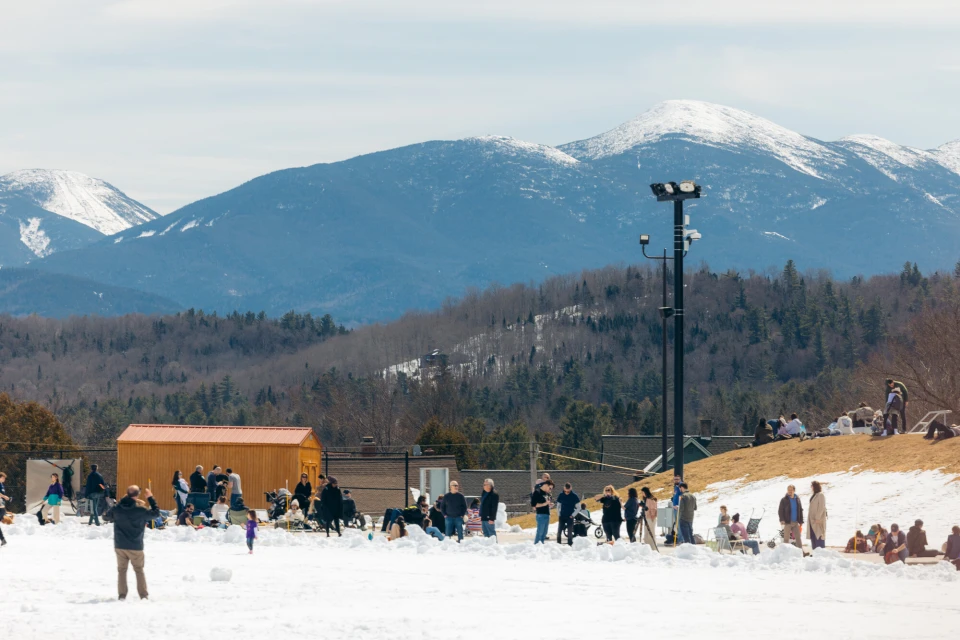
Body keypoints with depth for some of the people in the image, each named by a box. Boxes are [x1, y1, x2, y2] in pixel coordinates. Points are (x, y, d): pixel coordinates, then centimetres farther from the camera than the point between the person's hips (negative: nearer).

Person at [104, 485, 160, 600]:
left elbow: (106, 517, 13)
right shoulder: (141, 510, -14)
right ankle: (143, 594, 7)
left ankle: (122, 594, 7)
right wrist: (150, 498, 7)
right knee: (139, 570, 10)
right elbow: (156, 513, 1)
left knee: (121, 570, 12)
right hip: (136, 546, -2)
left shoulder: (117, 509, -4)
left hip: (120, 546, 2)